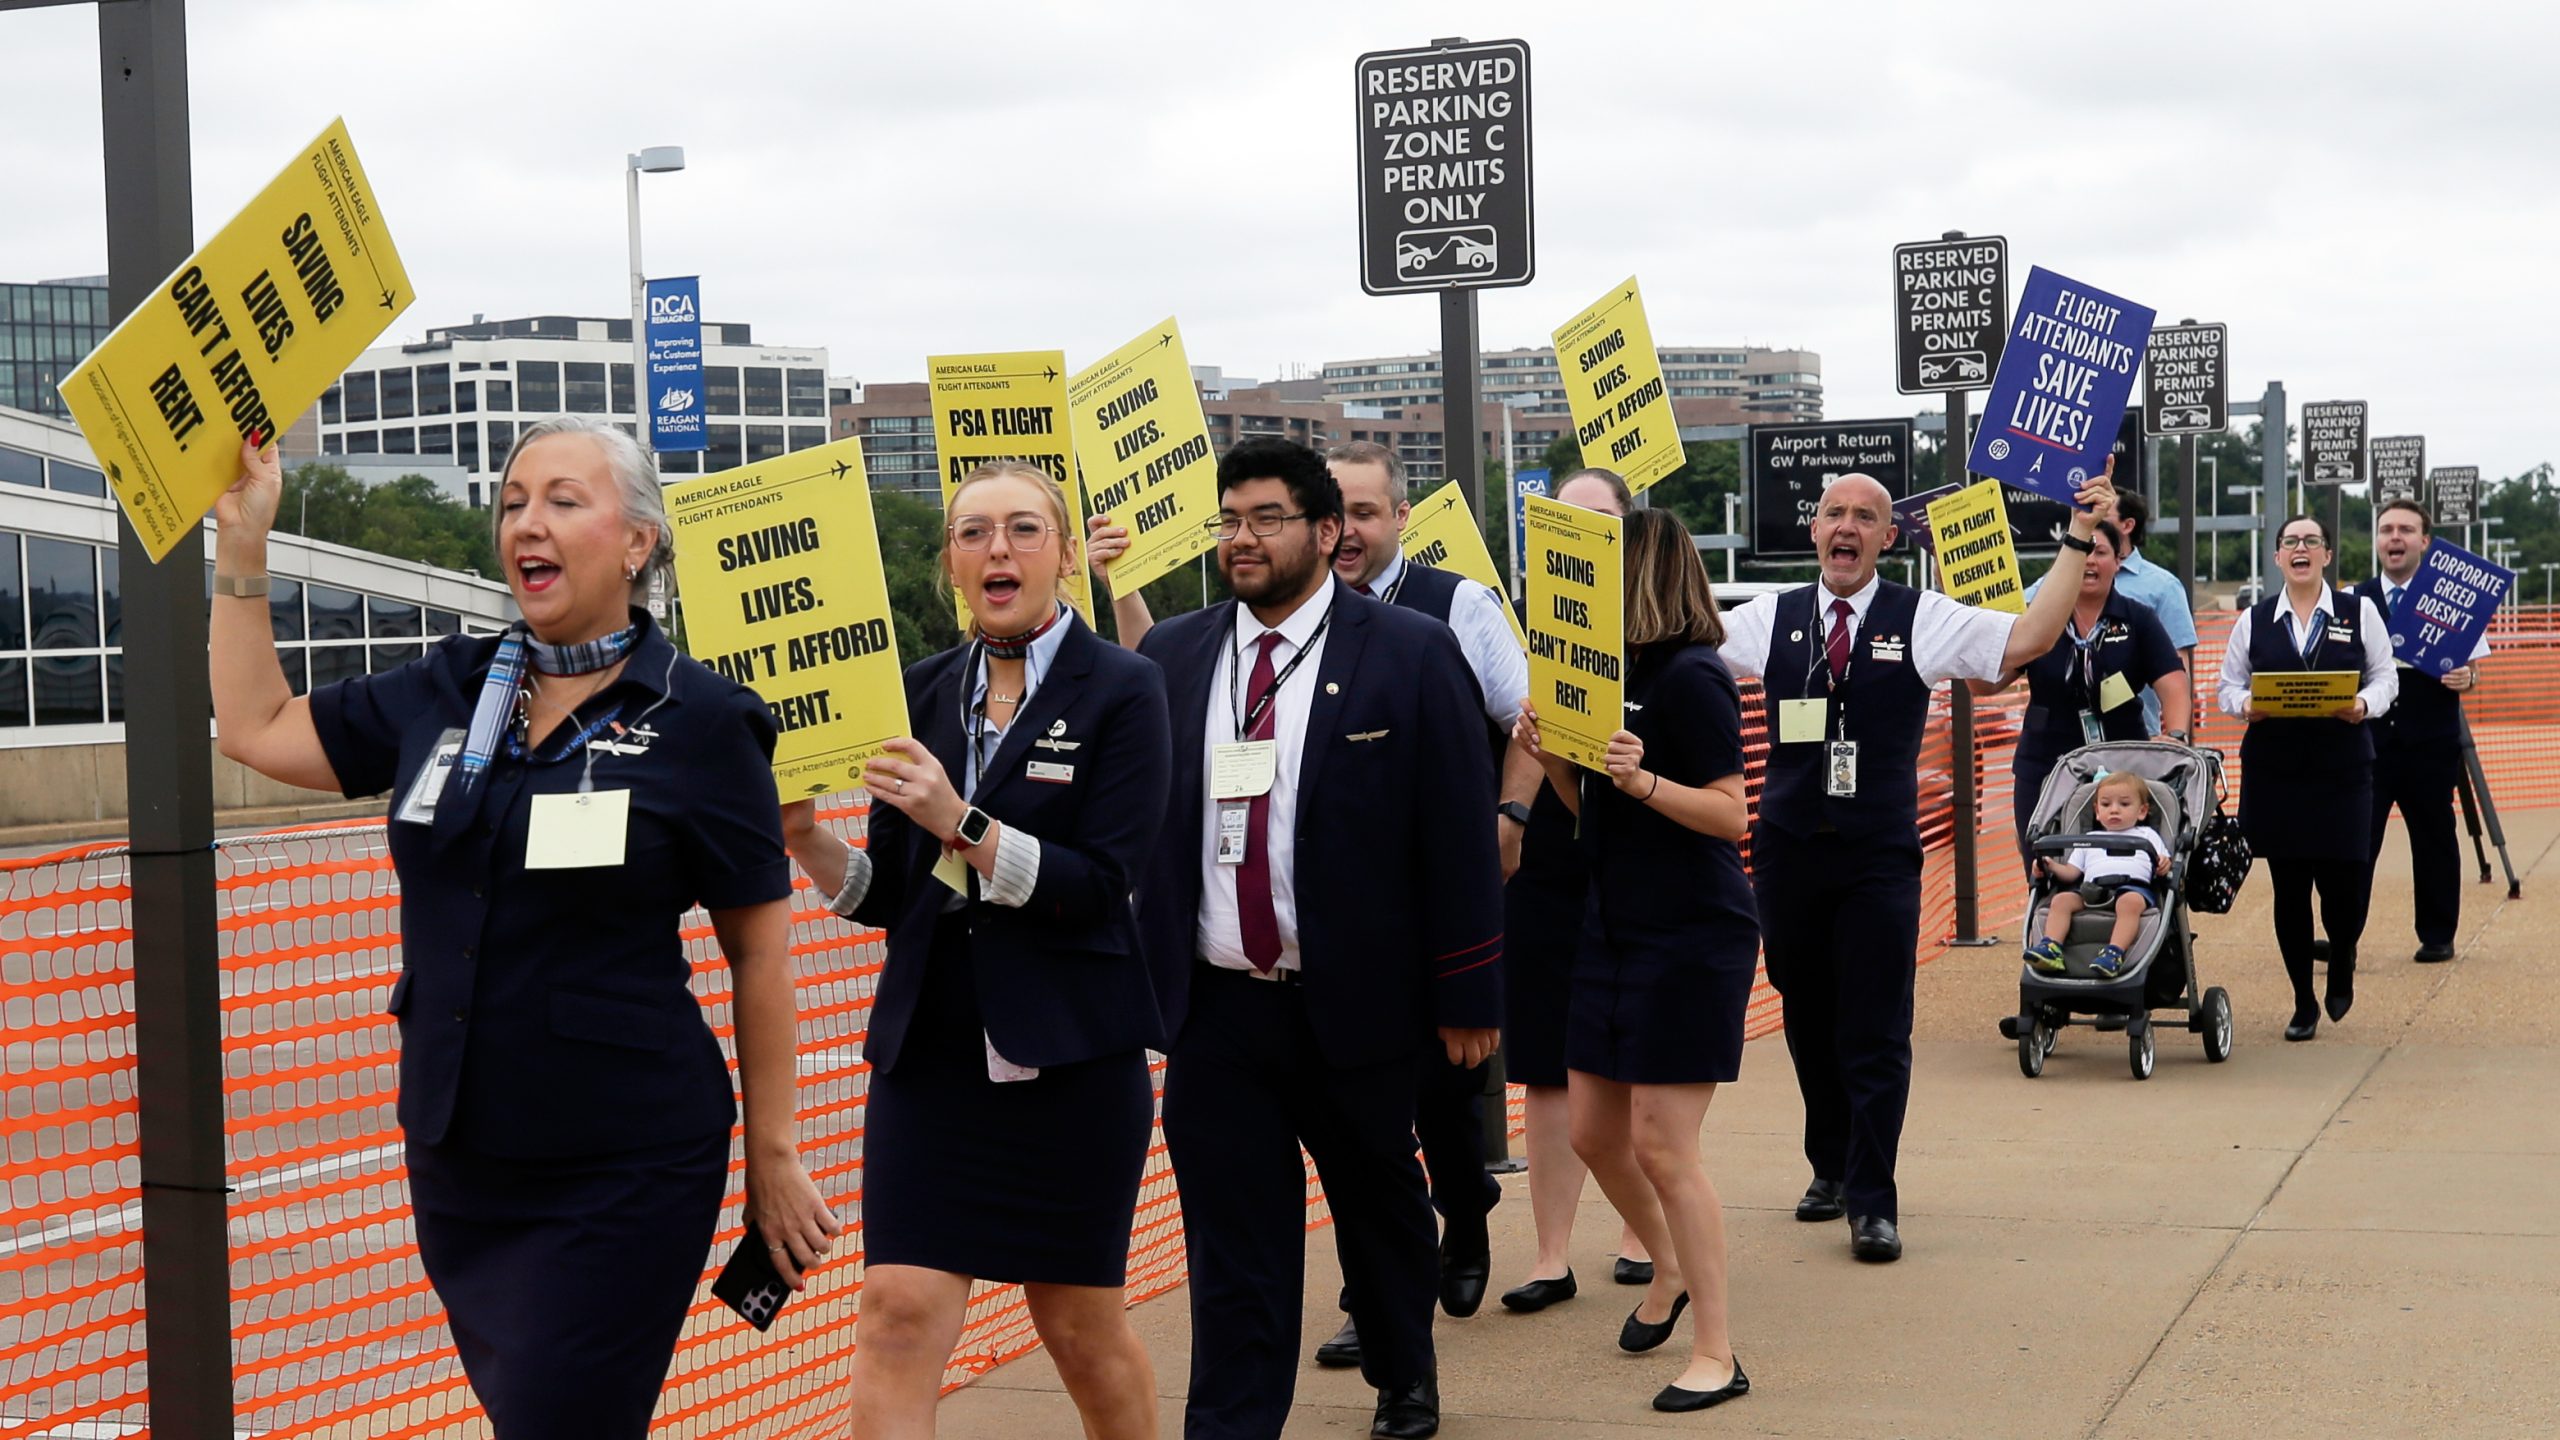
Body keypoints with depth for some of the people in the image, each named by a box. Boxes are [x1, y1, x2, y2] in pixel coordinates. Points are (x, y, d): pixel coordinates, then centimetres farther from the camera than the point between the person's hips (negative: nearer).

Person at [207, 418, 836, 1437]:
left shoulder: (698, 722, -8)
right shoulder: (445, 693, 6)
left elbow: (759, 951, -3)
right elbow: (255, 727, 18)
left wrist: (773, 1158, -2)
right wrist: (243, 543, 10)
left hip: (623, 1171, -5)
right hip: (457, 1160, 5)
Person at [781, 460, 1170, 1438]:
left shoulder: (1120, 691, -3)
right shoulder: (920, 693, 9)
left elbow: (1098, 886, -12)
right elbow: (887, 895, 10)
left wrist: (962, 823, -22)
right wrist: (803, 837, -8)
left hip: (1071, 1055, -3)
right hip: (931, 1050, 3)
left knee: (1079, 1320, 9)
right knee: (899, 1311, -9)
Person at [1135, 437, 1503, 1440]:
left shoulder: (1411, 654, -6)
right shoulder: (1172, 654, 4)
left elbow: (1458, 836, -6)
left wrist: (1467, 996, -6)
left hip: (1354, 1004, -1)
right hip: (1213, 1008, 1)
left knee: (1381, 1206, 19)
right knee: (1230, 1243, 2)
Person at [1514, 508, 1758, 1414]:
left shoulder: (1692, 678, -15)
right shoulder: (1613, 671, 9)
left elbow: (1730, 814, -18)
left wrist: (1642, 780, -31)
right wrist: (1551, 759, -2)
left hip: (1694, 935, -8)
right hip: (1615, 929, 9)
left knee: (1661, 1145, -7)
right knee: (1593, 1132, 14)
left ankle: (1716, 1353, 2)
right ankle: (1671, 1269, 39)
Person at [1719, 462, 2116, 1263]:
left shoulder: (1924, 620, 0)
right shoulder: (1772, 619, 6)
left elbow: (2030, 638, -6)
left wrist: (2079, 538, -10)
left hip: (1879, 858, -2)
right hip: (1789, 851, 3)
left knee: (1876, 1034, -4)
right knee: (1808, 1022, 13)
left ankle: (1872, 1203, 1)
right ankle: (1830, 1169, 31)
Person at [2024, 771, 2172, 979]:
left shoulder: (2146, 836, 29)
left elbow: (2162, 867, 17)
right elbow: (2072, 872, 25)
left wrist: (2164, 866, -7)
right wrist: (2052, 867, 6)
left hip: (2134, 885, -3)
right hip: (2092, 887, 3)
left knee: (2130, 901, -39)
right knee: (2062, 899, -25)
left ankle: (2115, 952, -53)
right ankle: (2051, 948, -39)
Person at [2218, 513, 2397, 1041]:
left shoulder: (2359, 612, 4)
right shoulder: (2253, 620, 7)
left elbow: (2385, 679, 6)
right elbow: (2229, 685, 10)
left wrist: (2364, 704, -14)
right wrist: (2246, 705, -11)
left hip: (2343, 767, -1)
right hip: (2274, 771, 1)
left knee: (2344, 882, -6)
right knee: (2289, 888, 3)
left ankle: (2342, 966, 28)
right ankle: (2304, 1003, 16)